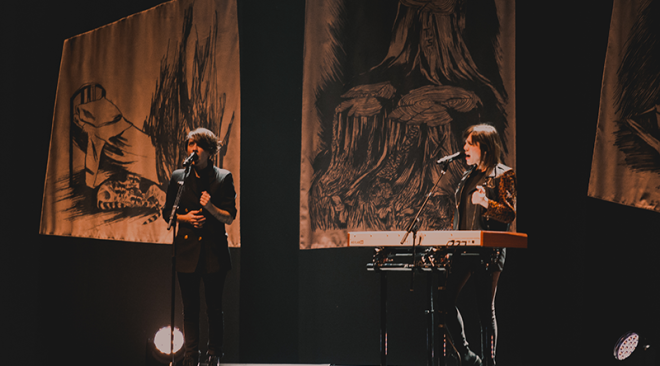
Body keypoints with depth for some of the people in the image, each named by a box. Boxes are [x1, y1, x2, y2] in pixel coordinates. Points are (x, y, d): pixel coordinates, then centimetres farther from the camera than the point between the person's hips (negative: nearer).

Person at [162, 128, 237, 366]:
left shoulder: (223, 178, 1)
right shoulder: (178, 177, 8)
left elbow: (229, 218, -1)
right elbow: (167, 212, 13)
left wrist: (210, 207, -19)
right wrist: (185, 217, -6)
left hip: (214, 250, -2)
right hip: (187, 250, 2)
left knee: (214, 308, 0)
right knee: (190, 308, 3)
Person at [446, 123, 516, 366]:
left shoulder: (503, 175, -4)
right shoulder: (469, 175, 17)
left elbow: (510, 214, -11)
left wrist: (486, 203, -28)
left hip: (488, 252, -7)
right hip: (463, 250, 7)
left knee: (485, 309, -4)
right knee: (445, 301, -2)